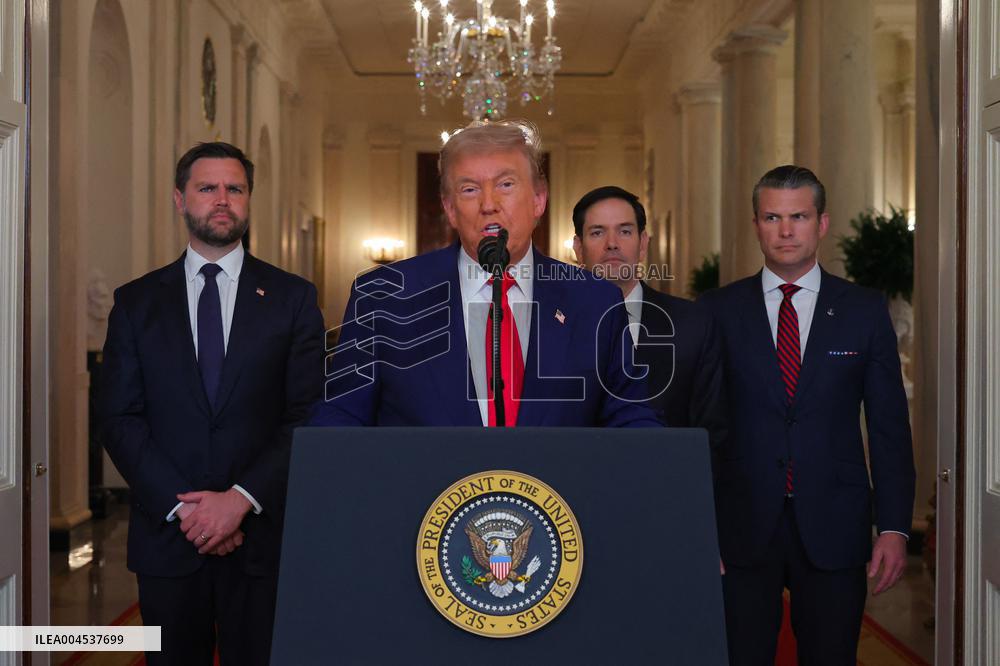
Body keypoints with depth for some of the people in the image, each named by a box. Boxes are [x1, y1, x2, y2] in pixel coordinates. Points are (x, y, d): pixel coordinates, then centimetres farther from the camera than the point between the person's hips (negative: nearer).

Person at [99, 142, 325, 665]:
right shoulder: (136, 302, 7)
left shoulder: (292, 297, 3)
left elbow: (309, 417, -3)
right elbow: (119, 420, 1)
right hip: (167, 537, 1)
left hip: (262, 533, -1)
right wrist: (182, 507, -10)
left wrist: (242, 499, -13)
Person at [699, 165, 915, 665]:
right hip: (742, 528, 0)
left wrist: (893, 526, -3)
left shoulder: (865, 310, 4)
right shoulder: (718, 310, 3)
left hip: (833, 529, 0)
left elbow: (889, 427, 4)